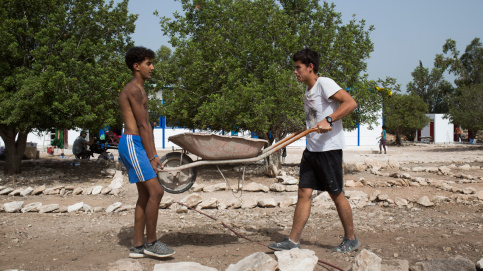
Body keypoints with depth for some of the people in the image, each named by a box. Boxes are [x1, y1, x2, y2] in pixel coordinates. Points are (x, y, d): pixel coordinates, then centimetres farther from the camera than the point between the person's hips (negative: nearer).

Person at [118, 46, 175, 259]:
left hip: (138, 145, 11)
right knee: (156, 191, -13)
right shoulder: (134, 89, -10)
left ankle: (138, 246, 14)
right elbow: (142, 126, -14)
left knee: (145, 195, 9)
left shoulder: (139, 90, 22)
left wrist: (154, 155, 12)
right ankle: (151, 243, -3)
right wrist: (151, 157, -13)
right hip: (132, 144, -11)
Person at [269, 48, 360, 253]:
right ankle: (293, 240, 6)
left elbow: (351, 103, -21)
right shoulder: (308, 91, 16)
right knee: (304, 193, 4)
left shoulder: (324, 83, -11)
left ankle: (351, 239, 19)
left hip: (329, 149, -8)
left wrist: (329, 120, -28)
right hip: (311, 149, 8)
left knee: (336, 194, 2)